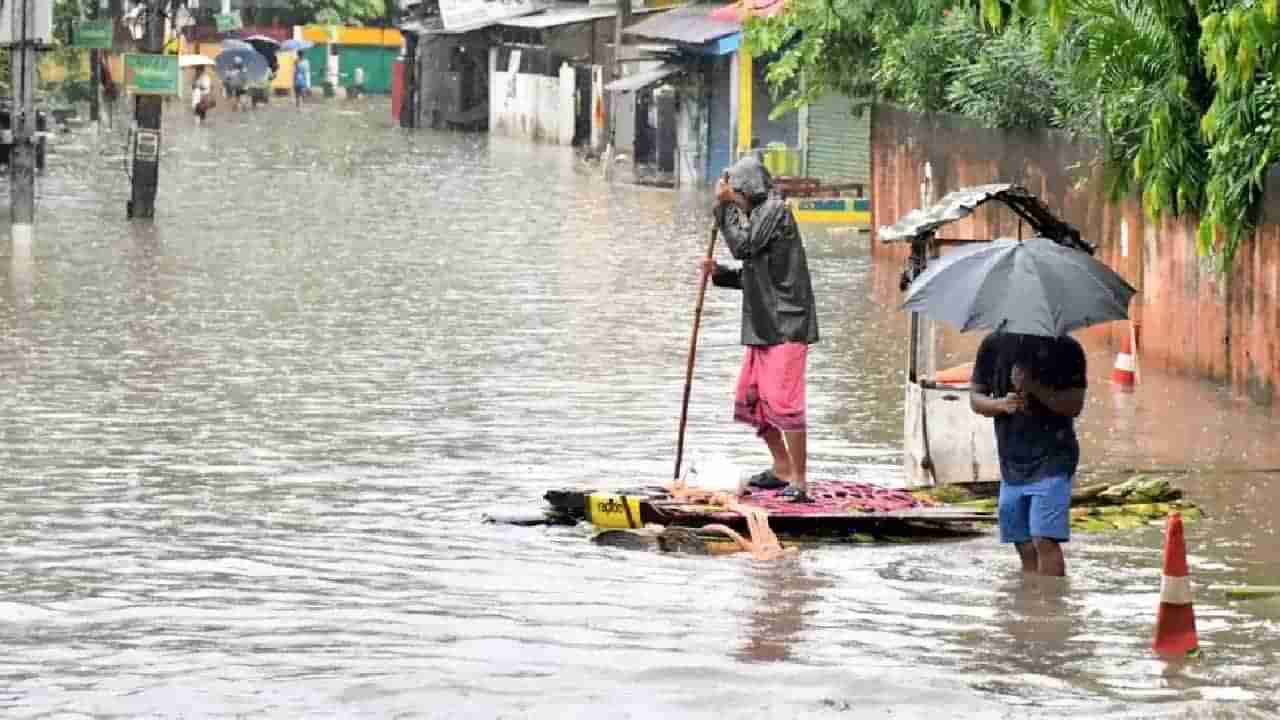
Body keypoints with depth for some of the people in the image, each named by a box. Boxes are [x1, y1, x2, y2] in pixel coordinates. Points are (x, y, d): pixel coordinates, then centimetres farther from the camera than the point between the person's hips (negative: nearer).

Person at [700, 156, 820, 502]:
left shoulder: (775, 210, -8)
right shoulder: (760, 214, 19)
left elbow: (743, 245, -18)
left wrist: (724, 206, -9)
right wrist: (719, 273, 9)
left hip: (785, 324, -10)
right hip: (763, 325, 10)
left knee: (784, 401, -14)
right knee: (750, 399, 14)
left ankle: (799, 480, -12)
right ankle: (782, 468, 24)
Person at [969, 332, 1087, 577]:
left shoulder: (1066, 348, -5)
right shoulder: (993, 344, 6)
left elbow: (1075, 405, -9)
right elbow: (975, 398, 9)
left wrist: (1034, 386, -22)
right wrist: (1001, 404, -13)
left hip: (1052, 458, -5)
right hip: (1012, 462, 5)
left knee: (1045, 541, -16)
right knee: (1025, 548, 9)